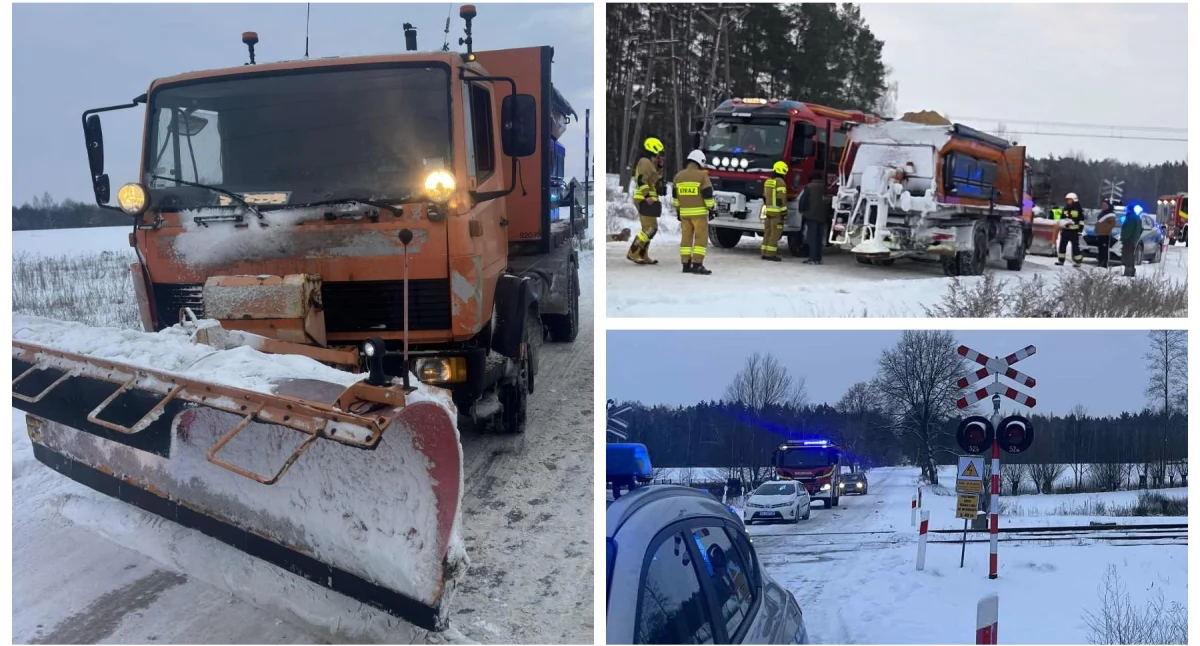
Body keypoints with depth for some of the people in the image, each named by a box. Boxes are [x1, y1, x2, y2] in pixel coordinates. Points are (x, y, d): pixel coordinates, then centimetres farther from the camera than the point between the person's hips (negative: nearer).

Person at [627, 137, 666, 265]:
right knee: (650, 228, -13)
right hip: (646, 200, -11)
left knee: (648, 228, 14)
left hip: (647, 200, 11)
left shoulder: (650, 163, 22)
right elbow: (642, 180, -21)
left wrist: (660, 166, 14)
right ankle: (633, 253, -13)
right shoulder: (645, 162, -10)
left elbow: (656, 178, 27)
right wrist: (647, 195, -28)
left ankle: (643, 256, 17)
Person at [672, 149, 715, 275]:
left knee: (686, 238, 9)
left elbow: (675, 195, 14)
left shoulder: (678, 176, 9)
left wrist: (678, 210, 21)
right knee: (701, 238, -3)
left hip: (684, 212, 5)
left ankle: (686, 264, 9)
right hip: (699, 212, -5)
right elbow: (707, 194, -9)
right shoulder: (701, 175, -9)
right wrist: (711, 208, 2)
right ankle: (697, 264, -10)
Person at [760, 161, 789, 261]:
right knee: (775, 233, -5)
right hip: (777, 212, -8)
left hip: (768, 211, 8)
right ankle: (771, 254, -7)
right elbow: (782, 199, -17)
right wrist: (784, 213, -14)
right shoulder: (780, 182, -13)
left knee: (767, 232, 10)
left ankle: (765, 253, 11)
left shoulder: (768, 181, 11)